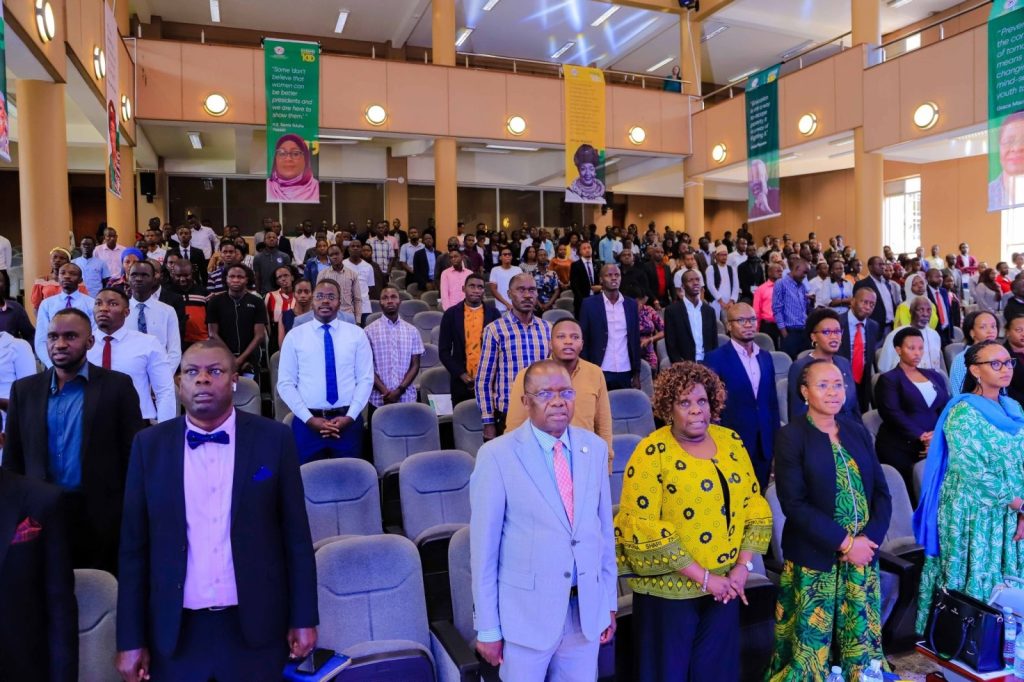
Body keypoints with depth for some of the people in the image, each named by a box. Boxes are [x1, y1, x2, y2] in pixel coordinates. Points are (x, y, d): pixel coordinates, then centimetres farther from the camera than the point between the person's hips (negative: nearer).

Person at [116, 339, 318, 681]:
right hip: (176, 632, 1)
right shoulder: (149, 445, -2)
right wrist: (131, 639, 1)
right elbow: (134, 547, 1)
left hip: (256, 627, -1)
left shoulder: (273, 439, -6)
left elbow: (296, 535, -3)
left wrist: (304, 618, -1)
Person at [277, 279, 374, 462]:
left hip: (348, 421, 1)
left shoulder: (356, 334, 4)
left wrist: (350, 416, -10)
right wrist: (309, 419, -10)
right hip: (307, 423, 0)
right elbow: (285, 383, 1)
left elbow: (366, 379, 1)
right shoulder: (294, 336, 3)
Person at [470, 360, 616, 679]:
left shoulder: (595, 448, 1)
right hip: (526, 611, -3)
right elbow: (484, 547, -10)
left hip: (587, 608, 4)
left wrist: (609, 602, 10)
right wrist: (488, 627, -8)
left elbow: (604, 528, 7)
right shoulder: (497, 455, -14)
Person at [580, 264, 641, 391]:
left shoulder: (631, 304, 8)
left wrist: (636, 374, 8)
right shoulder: (589, 304, -1)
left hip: (625, 373, 3)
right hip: (600, 372, -2)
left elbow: (635, 340, 10)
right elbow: (583, 341, -1)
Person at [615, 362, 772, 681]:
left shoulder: (731, 441, 2)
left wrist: (743, 566, -5)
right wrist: (703, 577, -17)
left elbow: (754, 505, 7)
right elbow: (643, 528, -19)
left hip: (726, 585, 5)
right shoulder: (652, 453, -15)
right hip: (670, 588, -5)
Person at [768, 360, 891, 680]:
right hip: (814, 558, -4)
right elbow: (794, 504, -13)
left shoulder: (858, 431, 7)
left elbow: (881, 492, 7)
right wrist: (844, 542, -15)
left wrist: (869, 538, -8)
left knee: (861, 636, 12)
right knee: (811, 639, 5)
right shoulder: (791, 436, -8)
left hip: (863, 553, 4)